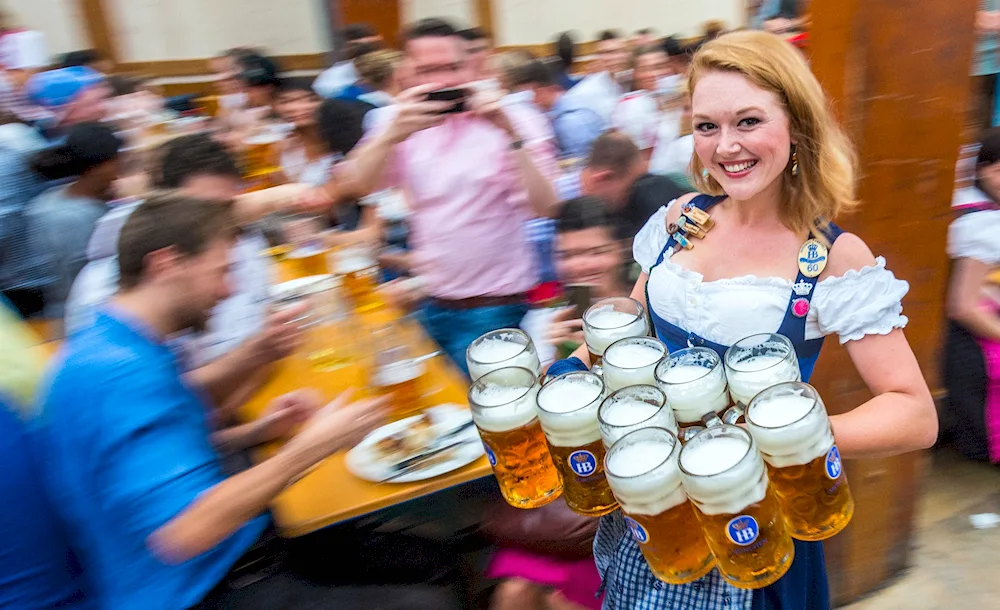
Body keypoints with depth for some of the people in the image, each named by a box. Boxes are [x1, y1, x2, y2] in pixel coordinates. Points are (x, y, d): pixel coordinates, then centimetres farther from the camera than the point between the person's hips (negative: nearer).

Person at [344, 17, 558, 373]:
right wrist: (393, 135, -29)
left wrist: (512, 135, -29)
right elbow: (357, 186, -12)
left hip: (496, 308, -4)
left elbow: (544, 206, -19)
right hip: (431, 306, 4)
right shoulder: (403, 123, 3)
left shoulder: (505, 121, -8)